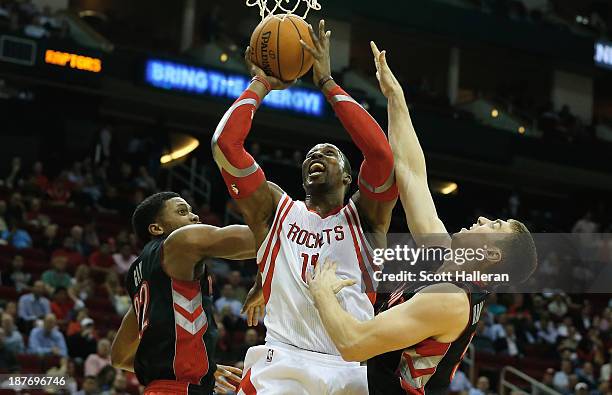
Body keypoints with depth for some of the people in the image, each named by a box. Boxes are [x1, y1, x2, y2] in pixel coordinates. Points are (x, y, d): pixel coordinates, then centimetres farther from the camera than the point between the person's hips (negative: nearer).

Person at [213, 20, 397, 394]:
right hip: (281, 363, 0)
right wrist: (261, 84, 15)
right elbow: (225, 143, 7)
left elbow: (381, 152, -3)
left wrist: (327, 82, 3)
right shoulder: (276, 209, 17)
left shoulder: (364, 217, 14)